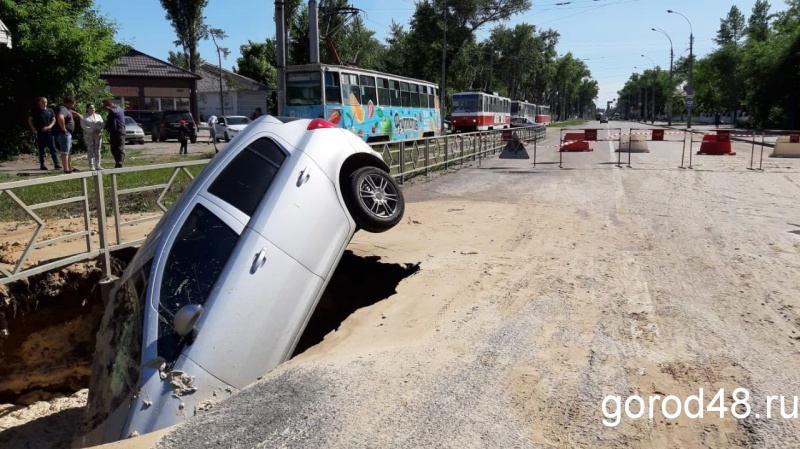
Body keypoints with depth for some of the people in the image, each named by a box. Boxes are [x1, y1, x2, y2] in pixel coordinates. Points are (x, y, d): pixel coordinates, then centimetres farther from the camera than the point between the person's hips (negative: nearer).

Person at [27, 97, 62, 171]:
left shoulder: (50, 110, 6)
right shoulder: (35, 111, 1)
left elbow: (54, 120, 9)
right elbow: (29, 120, 7)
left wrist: (49, 127, -8)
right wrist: (34, 130, -2)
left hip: (49, 132, 1)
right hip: (40, 133, -1)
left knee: (53, 148, -6)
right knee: (41, 150, 5)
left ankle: (56, 164, -7)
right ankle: (42, 165, 11)